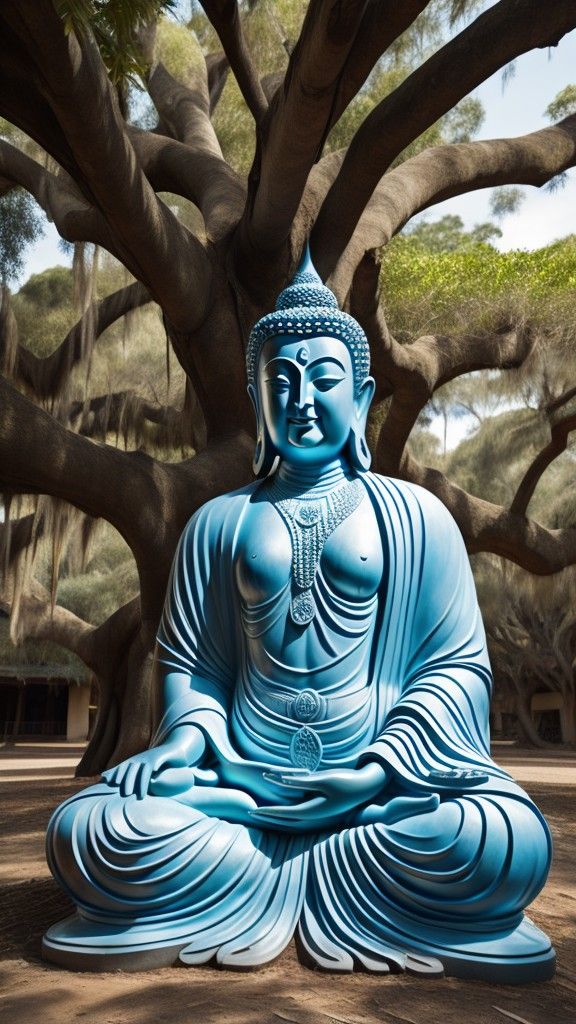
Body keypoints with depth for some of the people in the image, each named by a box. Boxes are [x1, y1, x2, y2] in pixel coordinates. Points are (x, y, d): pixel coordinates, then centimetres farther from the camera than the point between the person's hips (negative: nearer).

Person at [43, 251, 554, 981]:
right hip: (238, 777, 2)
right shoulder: (219, 523, 11)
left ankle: (238, 882, -10)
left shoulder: (414, 516, 5)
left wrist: (379, 769, -12)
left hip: (384, 780, -1)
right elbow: (187, 661, 13)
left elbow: (458, 664, 2)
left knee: (510, 845, -31)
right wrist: (187, 735, -9)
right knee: (86, 834, -25)